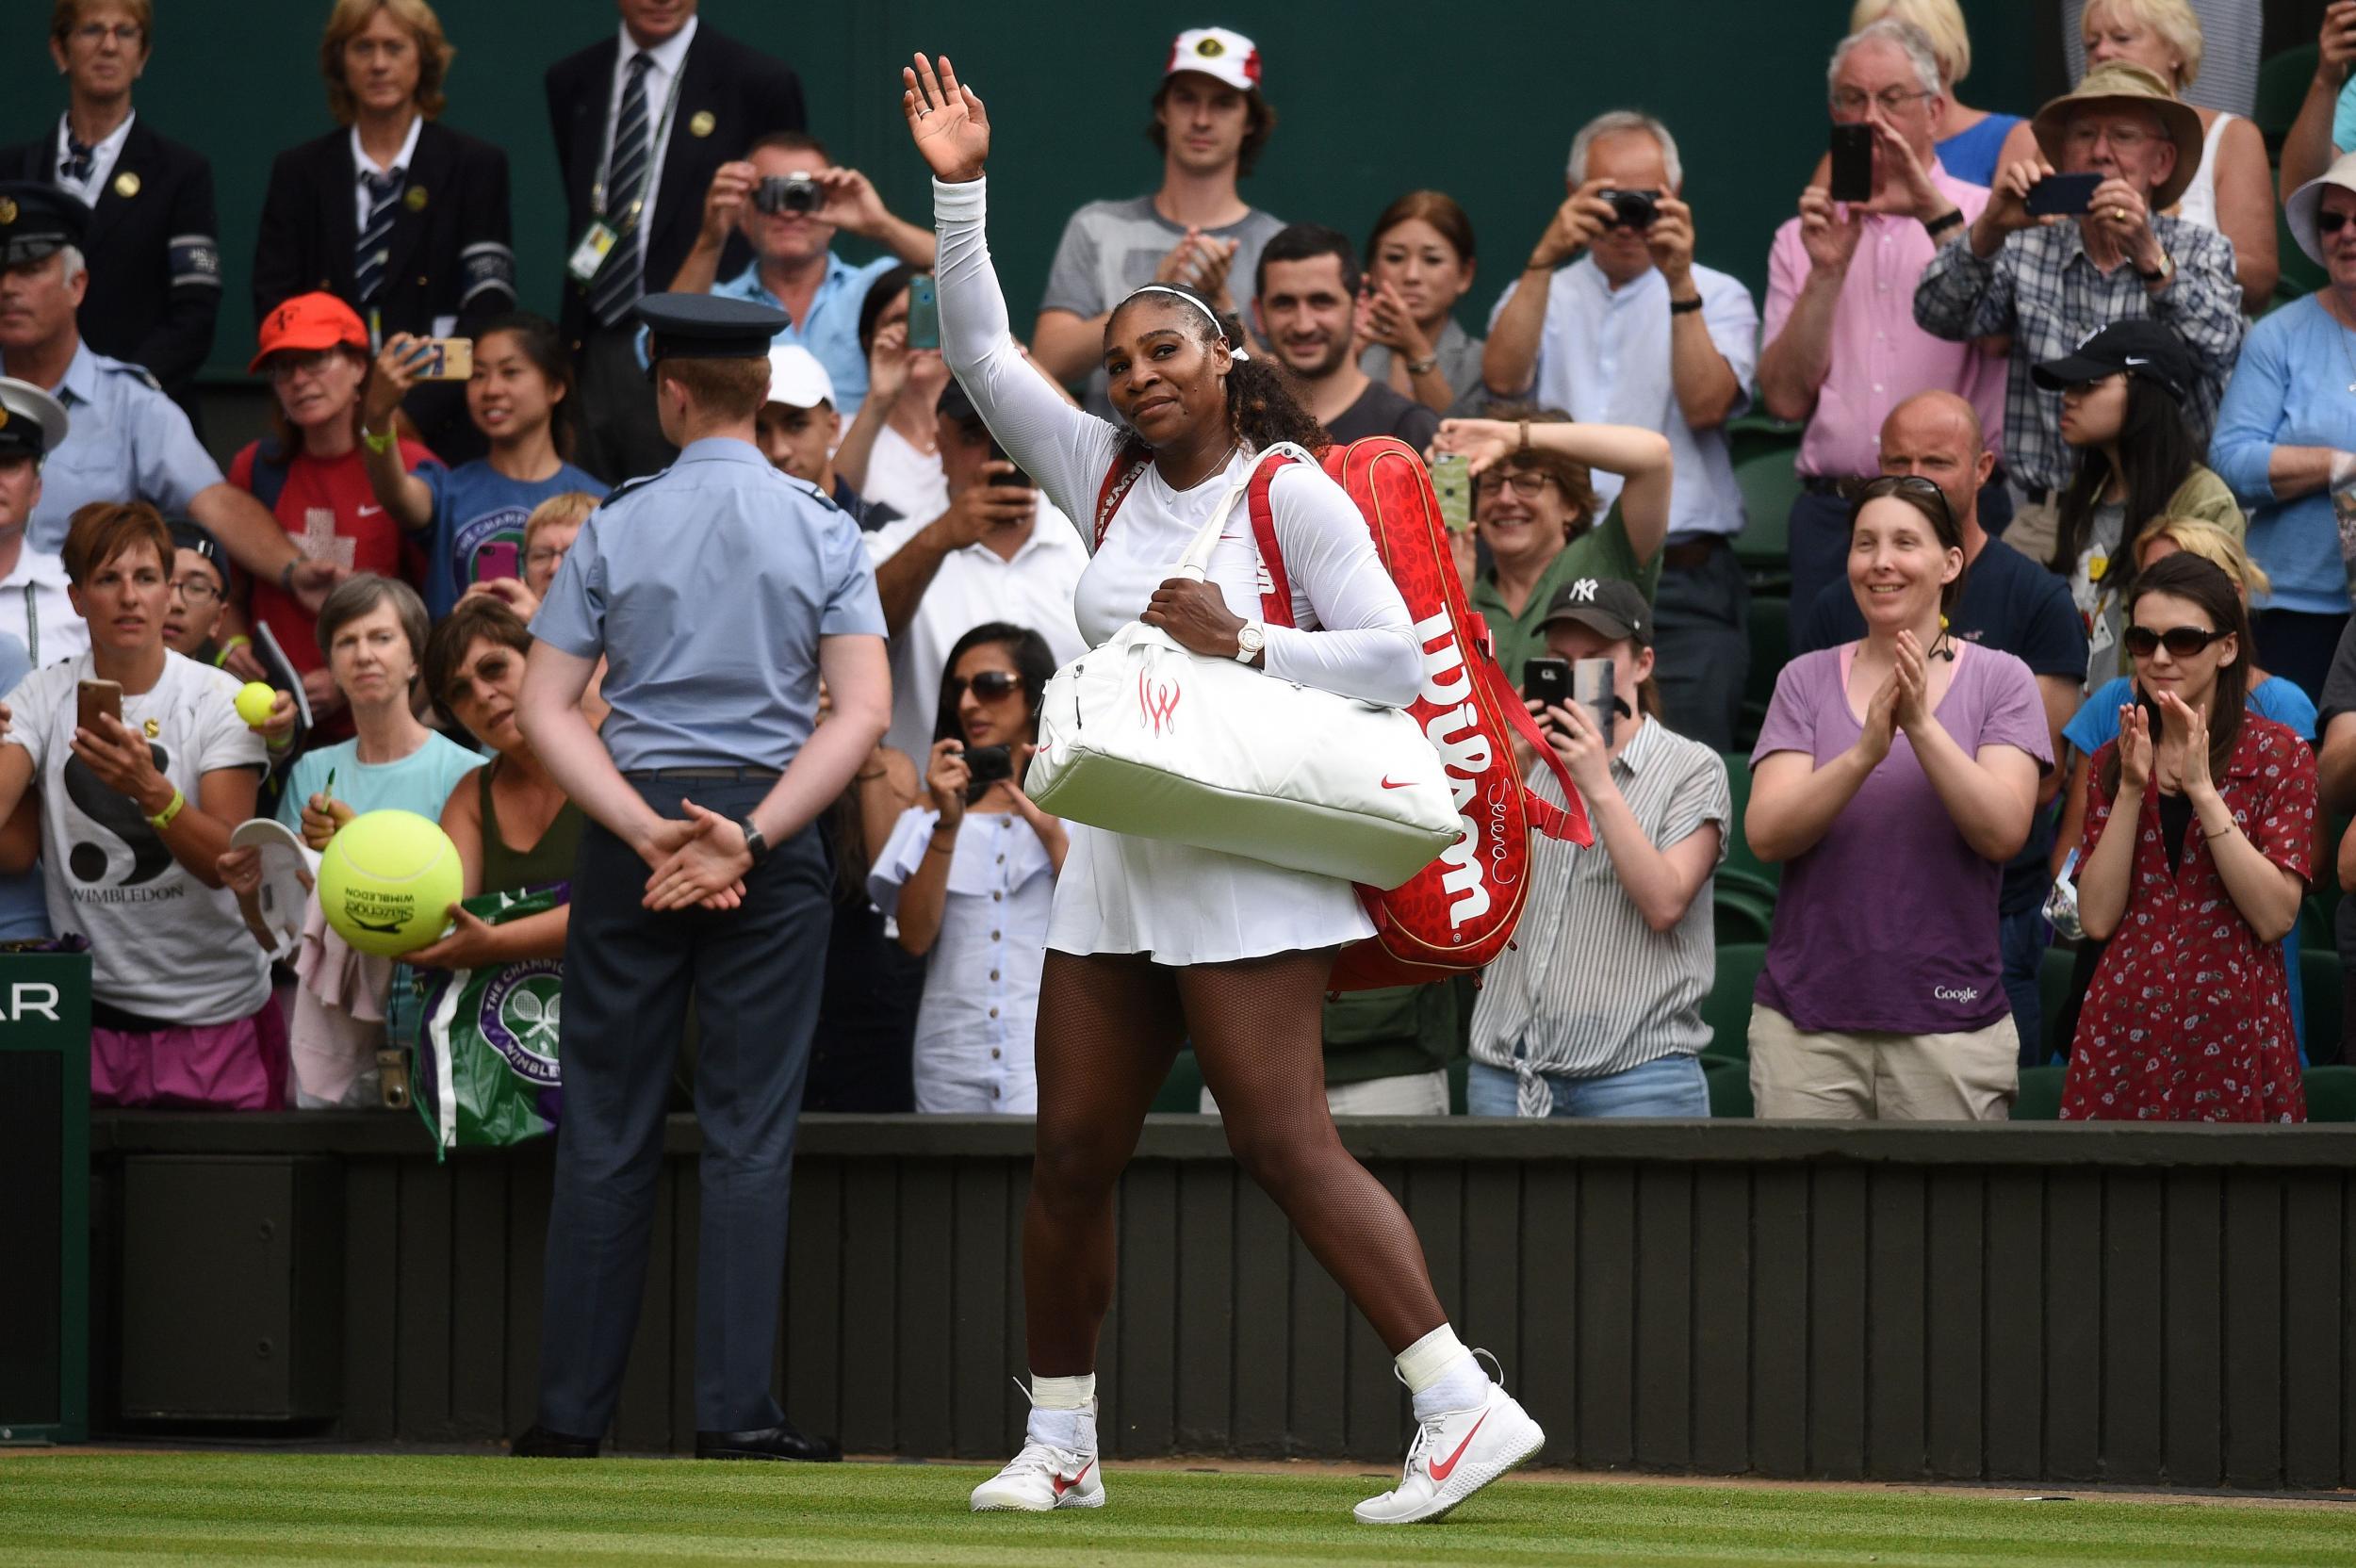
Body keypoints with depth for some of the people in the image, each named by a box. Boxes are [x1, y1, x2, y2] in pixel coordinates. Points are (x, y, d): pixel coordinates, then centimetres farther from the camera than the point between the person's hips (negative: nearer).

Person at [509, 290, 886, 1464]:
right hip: (771, 813, 0)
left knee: (605, 1129, 5)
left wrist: (648, 831, -10)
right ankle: (735, 1410, -5)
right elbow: (863, 712, -8)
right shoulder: (823, 531, 2)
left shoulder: (615, 528, 2)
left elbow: (544, 708, -4)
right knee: (750, 1131, 0)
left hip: (629, 819, 1)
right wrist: (750, 837, -13)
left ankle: (574, 1408, 6)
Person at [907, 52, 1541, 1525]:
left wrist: (1241, 641, -17)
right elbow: (983, 355, 14)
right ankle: (1061, 1444, 16)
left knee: (1289, 1144, -15)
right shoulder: (1109, 475, 11)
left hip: (1246, 871, -7)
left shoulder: (1293, 494, -6)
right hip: (1116, 862, 7)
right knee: (1073, 1155, 5)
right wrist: (960, 191, 7)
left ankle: (1466, 1405, -18)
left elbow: (1398, 660, -9)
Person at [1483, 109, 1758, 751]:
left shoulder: (1717, 298, 10)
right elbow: (1503, 380, -6)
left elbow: (1706, 406, -8)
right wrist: (1546, 258, -14)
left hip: (1682, 584, -1)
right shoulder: (1543, 293, 15)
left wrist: (1678, 283, -16)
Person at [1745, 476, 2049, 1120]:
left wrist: (1922, 726, -20)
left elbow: (2004, 832, -9)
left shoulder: (1999, 680, 3)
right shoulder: (1806, 680, 7)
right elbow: (1766, 835, -5)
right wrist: (1865, 751, -20)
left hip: (1950, 1020, -1)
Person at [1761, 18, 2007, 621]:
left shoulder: (1980, 217, 6)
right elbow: (1786, 398, 4)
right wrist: (1827, 273, -6)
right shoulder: (1802, 238, 14)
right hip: (1832, 516, 3)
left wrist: (1933, 210, -16)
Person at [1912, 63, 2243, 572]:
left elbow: (2219, 349, -9)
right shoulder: (2030, 250, 12)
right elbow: (1940, 315, -3)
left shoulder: (2200, 251, 10)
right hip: (2046, 520, 1)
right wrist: (1990, 229, -19)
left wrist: (2148, 257, -23)